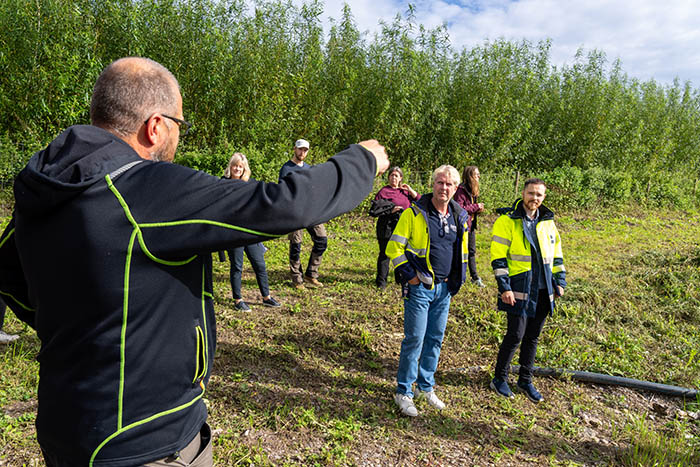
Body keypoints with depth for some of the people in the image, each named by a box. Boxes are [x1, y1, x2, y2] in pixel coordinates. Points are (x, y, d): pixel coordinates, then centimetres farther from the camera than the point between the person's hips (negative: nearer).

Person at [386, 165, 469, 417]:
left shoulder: (459, 217, 7)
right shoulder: (414, 213, -10)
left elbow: (462, 250, 21)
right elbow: (394, 247, -8)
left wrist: (457, 278, 12)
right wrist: (409, 275, -11)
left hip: (444, 288, 6)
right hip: (419, 287, -5)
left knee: (436, 339, 13)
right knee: (415, 339, -2)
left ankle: (426, 386, 31)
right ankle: (403, 392, 14)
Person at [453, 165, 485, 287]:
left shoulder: (473, 190, 13)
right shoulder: (461, 189, -17)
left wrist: (478, 209, 1)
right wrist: (475, 207, -17)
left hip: (471, 224, 9)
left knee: (472, 251, 15)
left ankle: (475, 277, 25)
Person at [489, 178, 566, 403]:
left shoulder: (548, 222, 11)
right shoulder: (507, 221, -8)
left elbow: (556, 253, 20)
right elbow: (498, 256, -10)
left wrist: (559, 281, 15)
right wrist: (504, 287, -15)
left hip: (542, 290, 6)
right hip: (519, 288, -5)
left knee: (533, 336, 12)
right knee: (515, 335, -2)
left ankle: (525, 381, 28)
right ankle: (499, 379, 17)